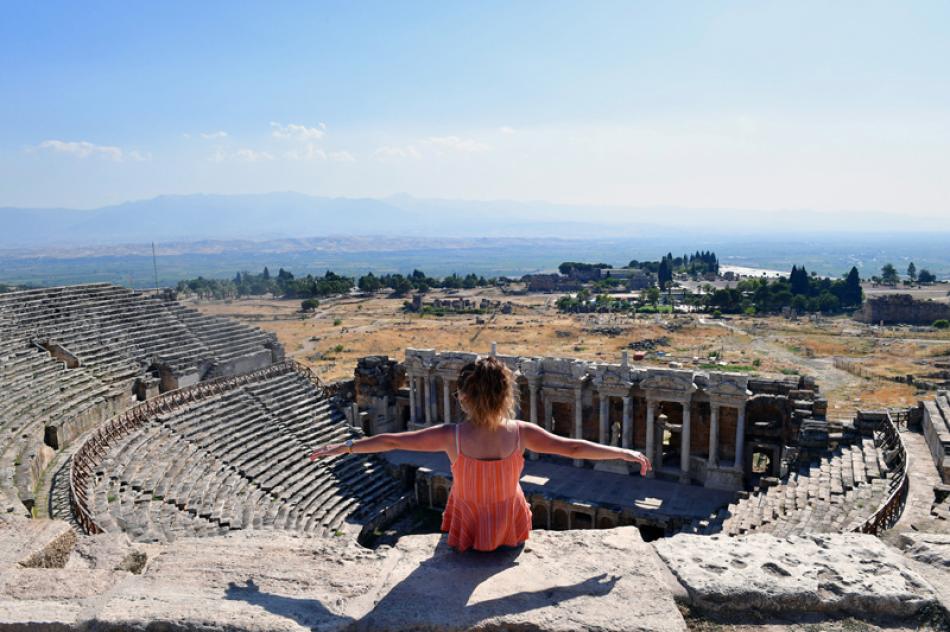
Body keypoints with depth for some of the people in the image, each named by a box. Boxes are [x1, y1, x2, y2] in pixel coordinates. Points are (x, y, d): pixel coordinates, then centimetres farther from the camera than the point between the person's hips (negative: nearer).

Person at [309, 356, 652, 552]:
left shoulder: (452, 436, -28)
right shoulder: (521, 433, -26)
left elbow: (391, 441, -19)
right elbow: (574, 448, -17)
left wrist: (345, 446, -7)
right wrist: (626, 453, -4)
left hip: (469, 532, 0)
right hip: (510, 529, 1)